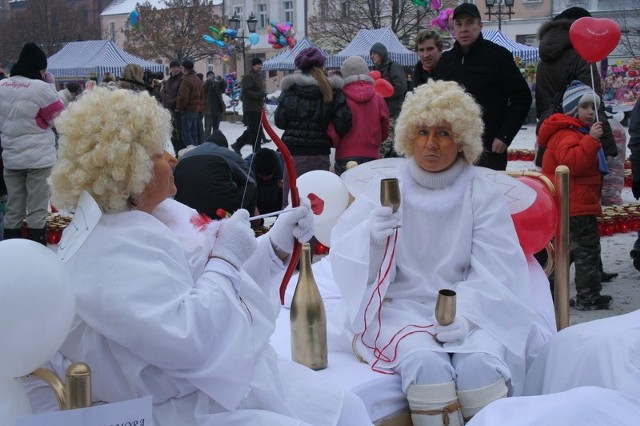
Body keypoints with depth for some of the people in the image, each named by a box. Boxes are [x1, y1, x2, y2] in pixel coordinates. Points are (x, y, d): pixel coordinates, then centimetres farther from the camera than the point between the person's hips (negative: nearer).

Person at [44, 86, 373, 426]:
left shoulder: (155, 213, 8)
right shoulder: (109, 253, -23)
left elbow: (214, 282, 16)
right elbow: (186, 338, -31)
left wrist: (276, 246, 5)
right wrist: (226, 258, -20)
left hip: (227, 377, 10)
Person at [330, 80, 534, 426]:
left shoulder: (481, 192, 1)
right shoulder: (386, 187, 2)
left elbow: (493, 271, -8)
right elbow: (345, 252, -8)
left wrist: (464, 313, -25)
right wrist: (373, 234, -30)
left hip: (468, 308, 0)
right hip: (402, 304, 0)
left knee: (479, 362, -28)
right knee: (425, 362, -29)